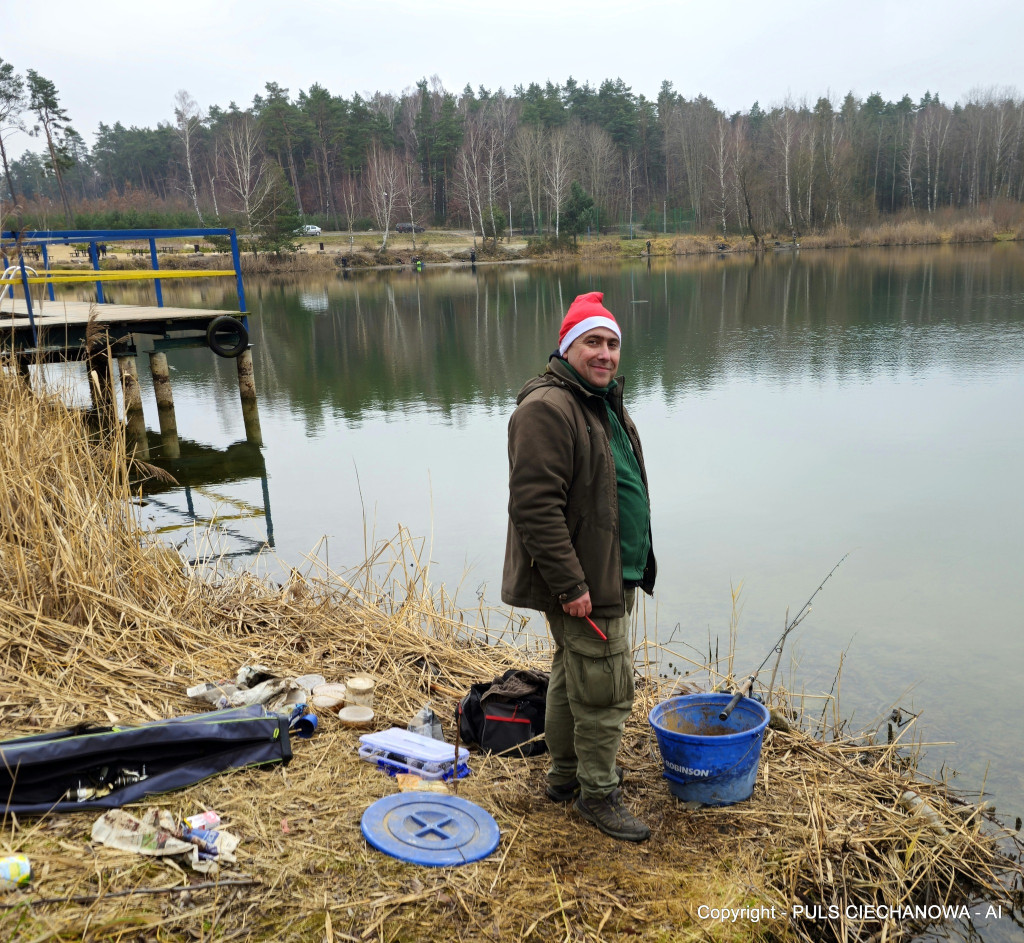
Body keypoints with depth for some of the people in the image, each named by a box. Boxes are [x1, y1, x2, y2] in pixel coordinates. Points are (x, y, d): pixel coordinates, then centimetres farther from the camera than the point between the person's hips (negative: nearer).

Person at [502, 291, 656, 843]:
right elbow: (535, 506, -26)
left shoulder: (606, 404, 15)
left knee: (571, 679, 21)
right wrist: (570, 585, -26)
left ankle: (565, 775, 35)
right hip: (581, 583, -10)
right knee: (604, 692, -2)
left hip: (608, 576, 10)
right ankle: (598, 794, 16)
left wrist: (634, 567, 24)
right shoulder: (547, 409, -19)